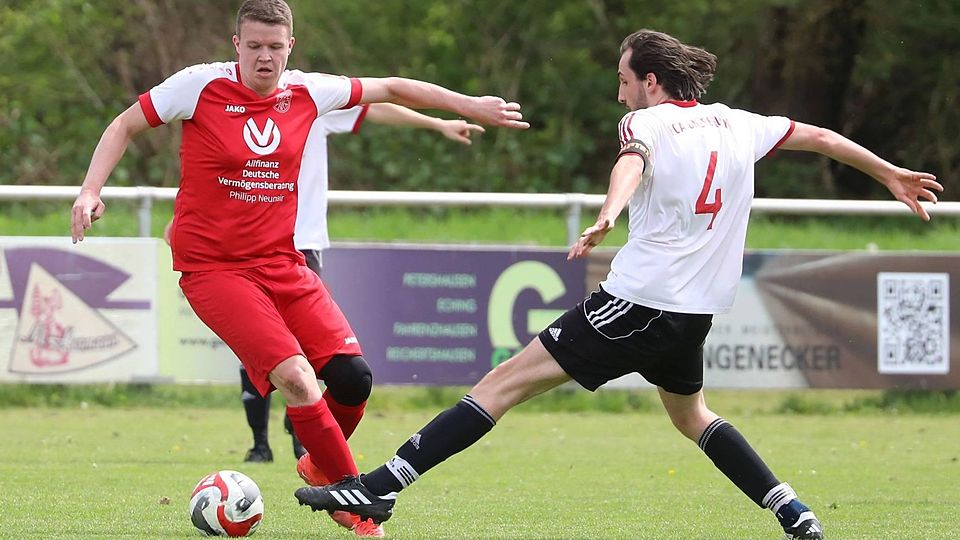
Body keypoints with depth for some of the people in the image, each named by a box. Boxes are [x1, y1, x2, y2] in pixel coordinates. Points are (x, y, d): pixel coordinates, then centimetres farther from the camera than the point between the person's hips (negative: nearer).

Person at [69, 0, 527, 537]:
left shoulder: (306, 92, 2)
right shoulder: (201, 85, -9)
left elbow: (390, 89, 15)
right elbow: (125, 126, 2)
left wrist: (469, 105, 15)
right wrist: (90, 191, -10)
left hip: (281, 261, 5)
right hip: (212, 266, -5)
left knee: (351, 371, -10)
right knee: (295, 377, -22)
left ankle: (321, 466, 21)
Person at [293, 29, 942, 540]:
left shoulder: (647, 123, -5)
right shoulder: (736, 124, 13)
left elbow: (632, 163, -28)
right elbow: (819, 136, 23)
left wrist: (608, 215, -50)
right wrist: (891, 173, 38)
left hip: (637, 303, -7)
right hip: (696, 310, 7)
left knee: (510, 380, -8)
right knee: (690, 414, 33)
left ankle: (383, 484, -15)